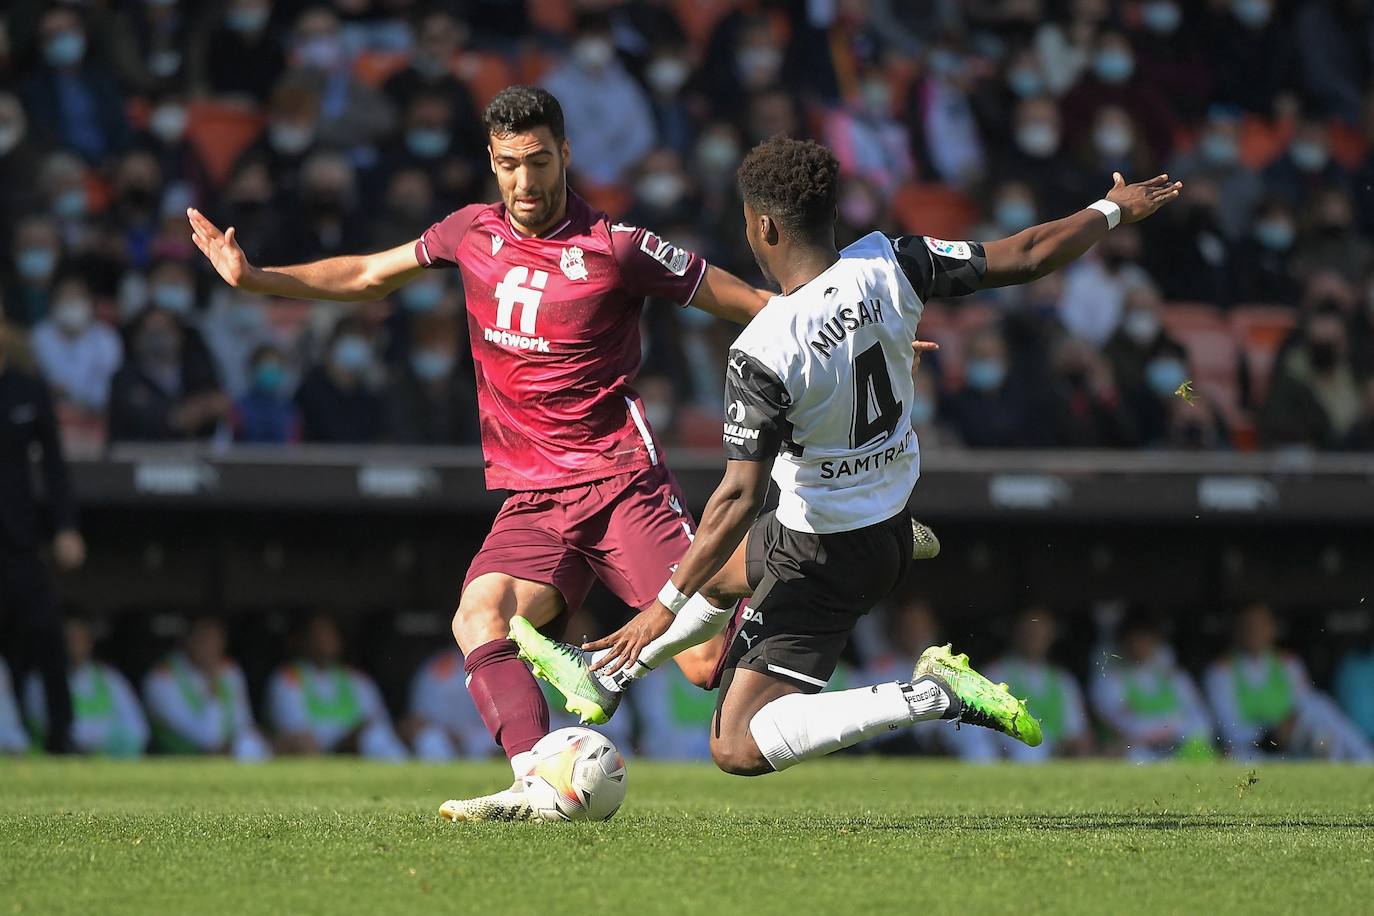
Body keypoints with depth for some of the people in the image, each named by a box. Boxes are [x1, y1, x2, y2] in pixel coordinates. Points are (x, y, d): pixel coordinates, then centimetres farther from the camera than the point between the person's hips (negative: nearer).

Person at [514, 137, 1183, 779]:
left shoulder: (761, 354, -28)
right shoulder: (887, 266, -15)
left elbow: (739, 499, -28)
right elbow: (1026, 256, -8)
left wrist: (666, 605, -19)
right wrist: (1114, 210, 10)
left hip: (823, 556, -8)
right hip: (892, 527, 9)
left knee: (737, 748, -8)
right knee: (714, 567, 34)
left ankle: (930, 697, -17)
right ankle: (604, 675, 54)